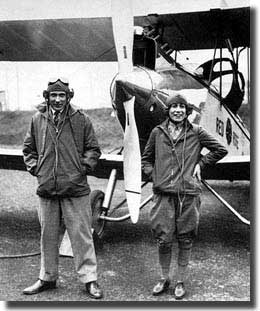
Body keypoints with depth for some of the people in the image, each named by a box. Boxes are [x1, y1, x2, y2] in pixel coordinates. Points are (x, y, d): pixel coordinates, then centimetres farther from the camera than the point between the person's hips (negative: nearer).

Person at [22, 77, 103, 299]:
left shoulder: (81, 119, -1)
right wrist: (34, 167, 4)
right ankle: (47, 278, 30)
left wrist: (84, 166, -7)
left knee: (82, 235, 3)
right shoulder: (38, 119, 6)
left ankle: (89, 279, 15)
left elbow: (93, 149, 5)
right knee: (48, 236, 14)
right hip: (46, 189, 3)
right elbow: (28, 148, 17)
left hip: (76, 189, -3)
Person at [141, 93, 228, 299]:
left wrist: (201, 163, 6)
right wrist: (153, 174, 3)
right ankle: (164, 278, 22)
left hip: (189, 193, 0)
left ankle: (181, 281, 22)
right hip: (163, 193, 1)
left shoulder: (196, 132, 4)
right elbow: (146, 158, 18)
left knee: (185, 239, 6)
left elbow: (220, 150, 12)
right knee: (164, 239, 1)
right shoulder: (157, 133, 7)